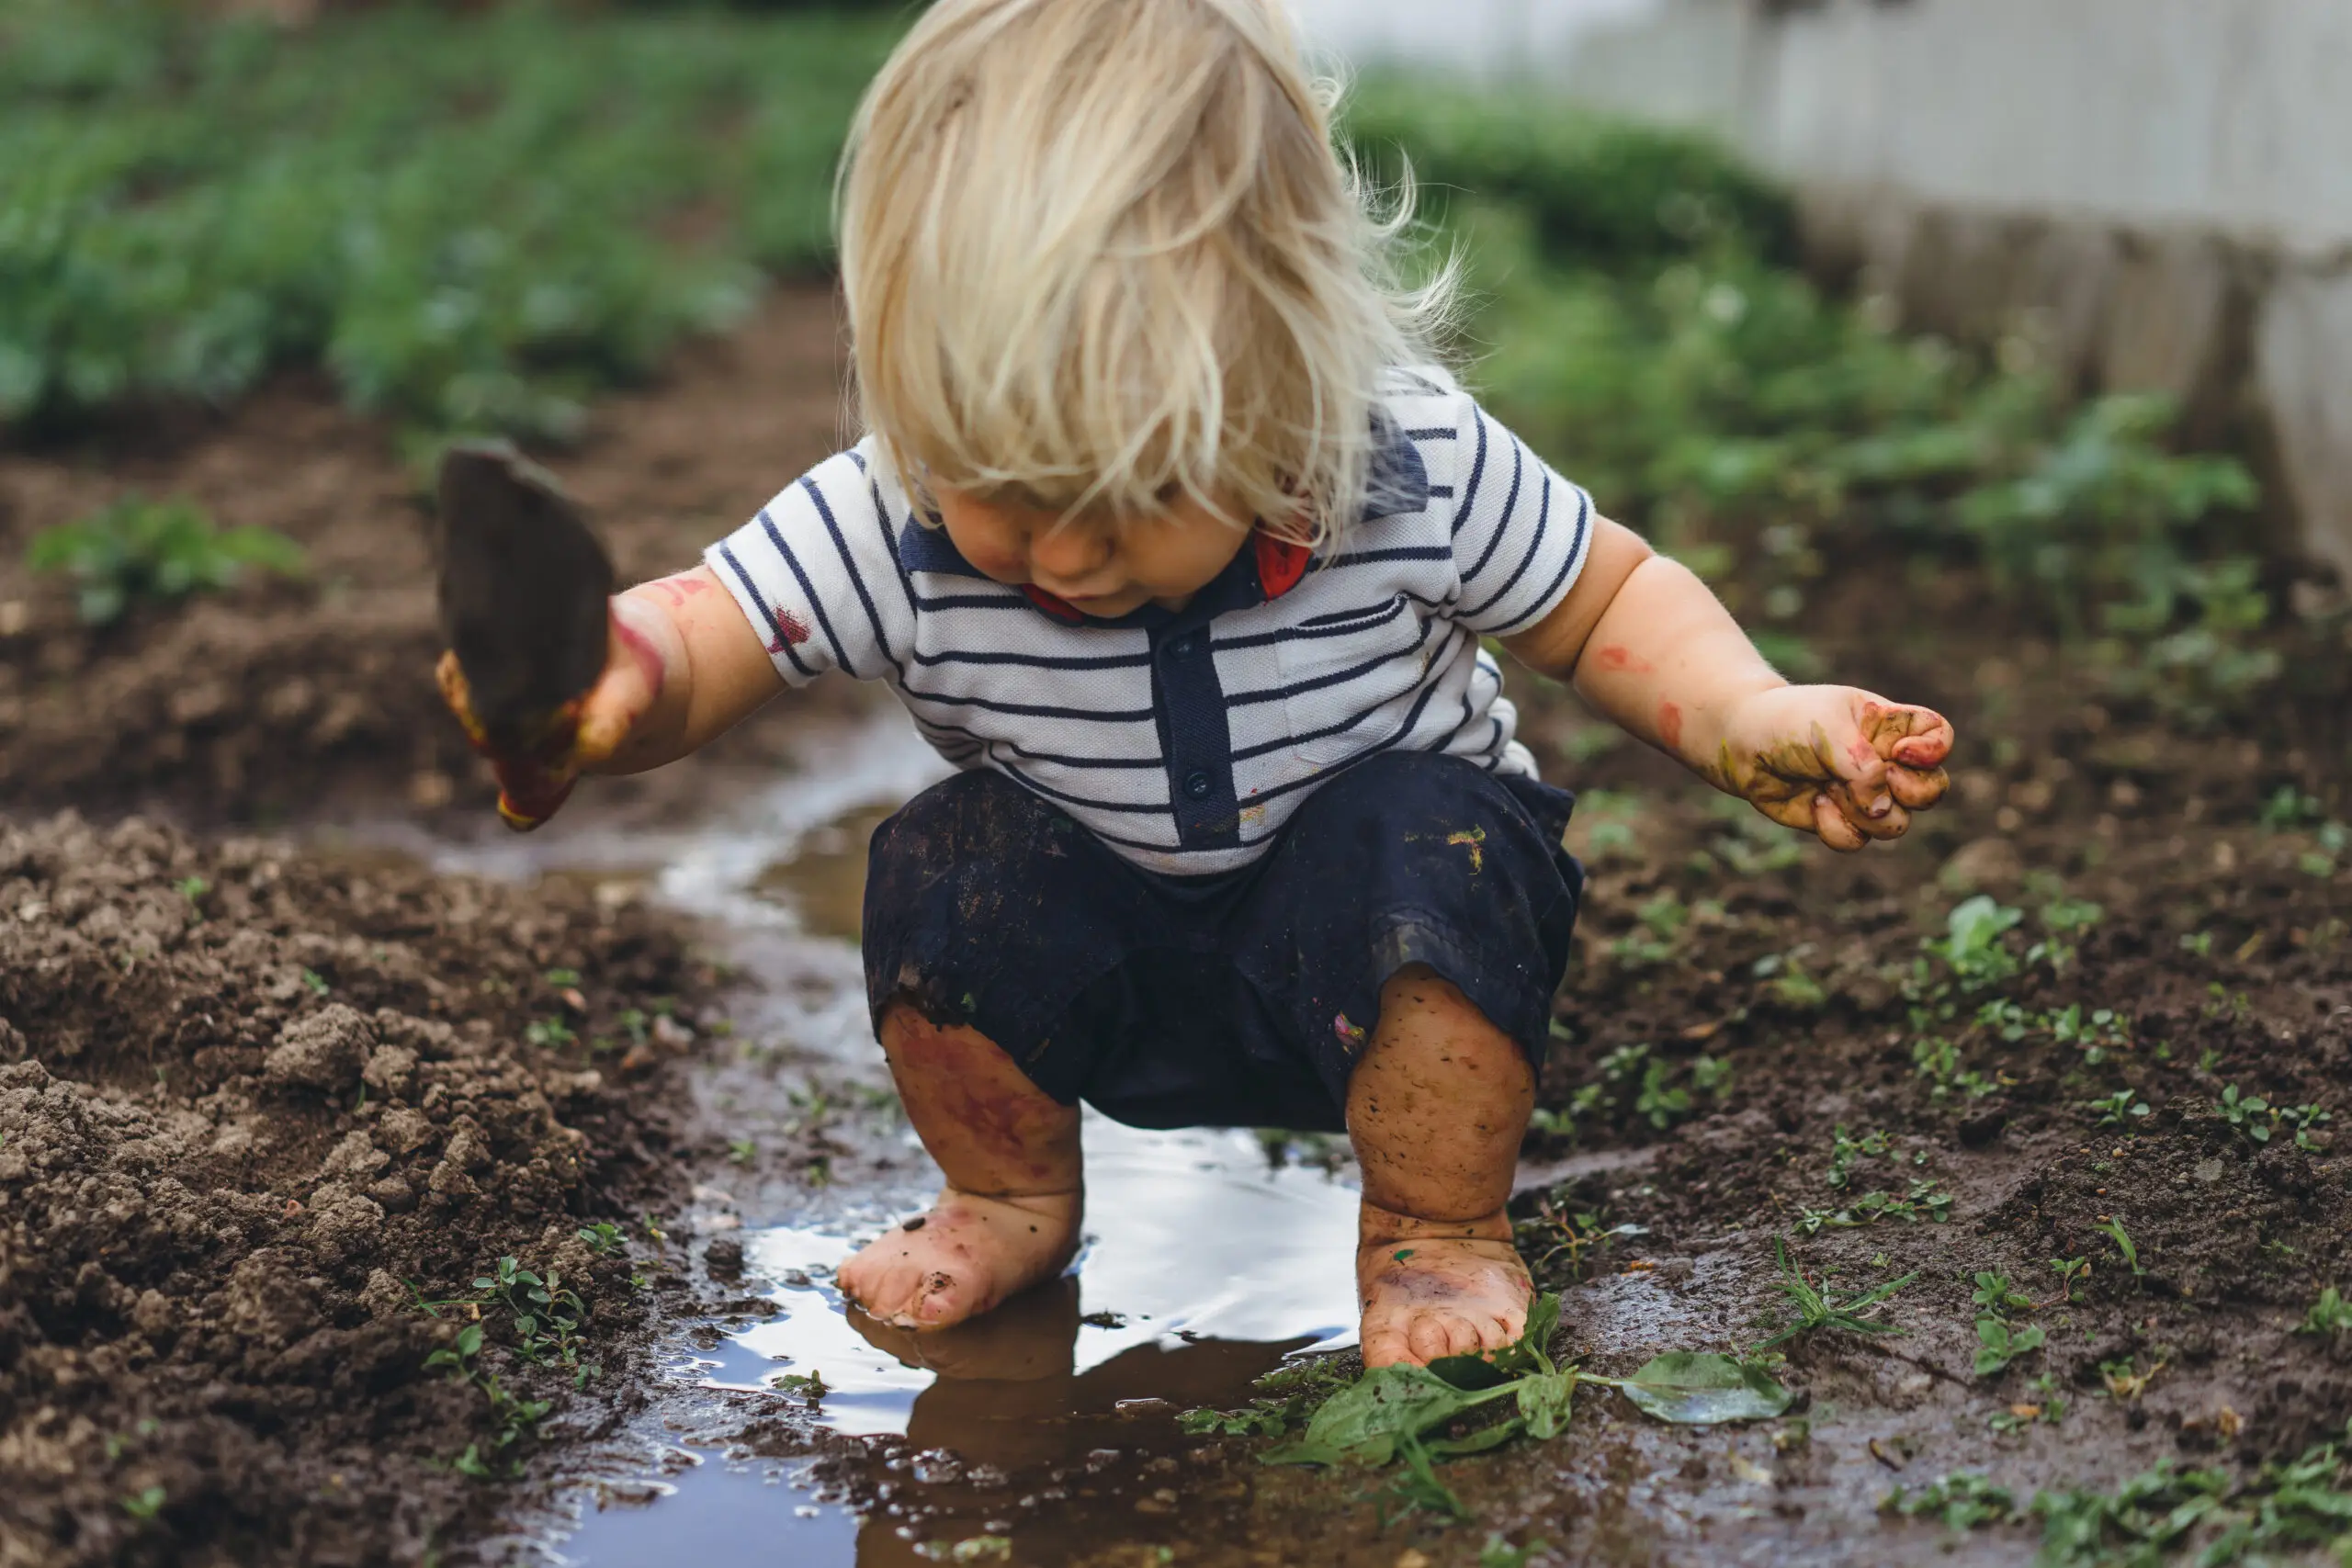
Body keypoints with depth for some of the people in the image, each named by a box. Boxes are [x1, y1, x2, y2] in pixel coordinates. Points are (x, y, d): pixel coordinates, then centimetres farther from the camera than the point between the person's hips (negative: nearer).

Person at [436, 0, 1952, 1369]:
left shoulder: (1417, 470, -25)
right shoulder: (893, 523, -25)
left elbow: (1604, 596, -8)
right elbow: (710, 627, -31)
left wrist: (1754, 719, -25)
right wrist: (619, 671, -56)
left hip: (1378, 949, -1)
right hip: (1111, 963, 2)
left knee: (1429, 847, -33)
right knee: (946, 872, -25)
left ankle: (1439, 1230, -5)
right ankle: (1011, 1198, 7)